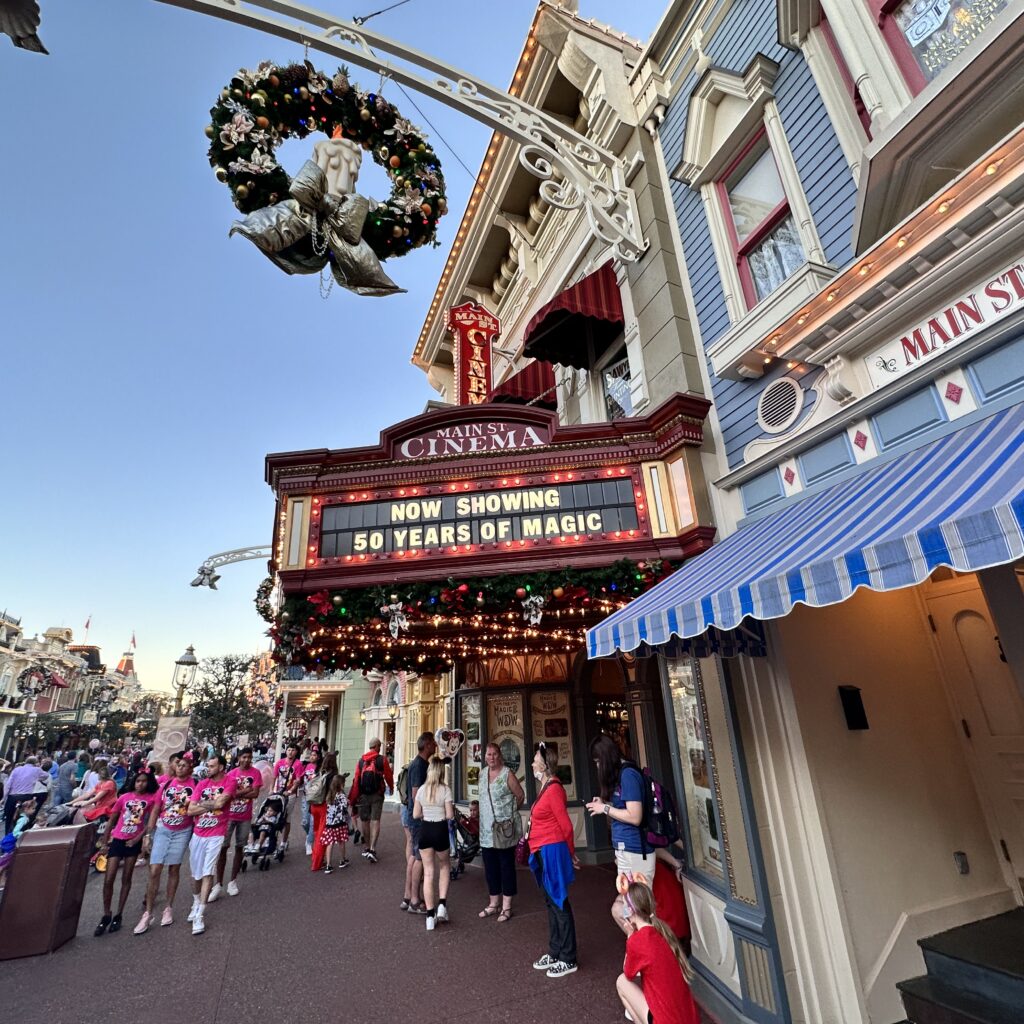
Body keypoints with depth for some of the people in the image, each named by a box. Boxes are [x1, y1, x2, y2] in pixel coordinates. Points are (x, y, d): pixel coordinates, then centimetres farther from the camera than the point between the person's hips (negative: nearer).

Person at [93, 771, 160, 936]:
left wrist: (138, 838, -12)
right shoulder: (124, 797, -1)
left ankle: (118, 915, 21)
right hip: (117, 840, 1)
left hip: (134, 842, -1)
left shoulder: (151, 798, -6)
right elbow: (112, 820, 8)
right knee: (108, 879, -1)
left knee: (126, 879, 8)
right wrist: (105, 842, 7)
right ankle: (106, 916, 16)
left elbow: (151, 822, -6)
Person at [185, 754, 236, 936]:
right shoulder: (202, 783, 3)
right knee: (195, 872, 16)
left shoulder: (229, 782, -11)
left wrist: (202, 803, -8)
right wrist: (212, 803, -13)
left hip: (216, 834, -5)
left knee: (208, 873, -5)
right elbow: (190, 810, -2)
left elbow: (220, 802, -24)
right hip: (197, 833, 5)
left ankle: (200, 915, 5)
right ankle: (196, 904, 39)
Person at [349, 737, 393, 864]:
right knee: (375, 820, 0)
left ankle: (368, 847, 26)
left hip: (363, 795, 2)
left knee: (364, 820, 15)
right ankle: (372, 849, -10)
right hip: (377, 794, -2)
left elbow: (356, 780, -1)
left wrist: (352, 798, 4)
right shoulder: (382, 759, -4)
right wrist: (391, 787, 21)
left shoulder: (361, 760, 2)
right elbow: (388, 776, 2)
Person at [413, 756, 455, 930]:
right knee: (444, 867, 22)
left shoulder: (421, 789, 0)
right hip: (440, 830, -2)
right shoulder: (445, 790, -10)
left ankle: (430, 916, 14)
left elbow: (415, 815, 3)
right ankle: (442, 905, 12)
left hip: (425, 831, 3)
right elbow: (450, 815, -12)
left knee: (428, 873, 10)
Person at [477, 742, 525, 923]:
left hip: (504, 829, -6)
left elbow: (520, 796, -4)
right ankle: (493, 904, 31)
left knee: (506, 867, 5)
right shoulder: (483, 773, 5)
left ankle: (506, 907, 18)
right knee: (490, 868, 16)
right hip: (487, 829, 6)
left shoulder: (507, 774, -14)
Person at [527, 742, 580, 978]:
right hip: (543, 853, 9)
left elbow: (565, 825, -16)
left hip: (552, 852, -9)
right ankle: (555, 953, 32)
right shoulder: (545, 788, 9)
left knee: (559, 904, 3)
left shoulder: (554, 788, -20)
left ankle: (568, 960, 17)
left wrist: (570, 853, -3)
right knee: (551, 903, 18)